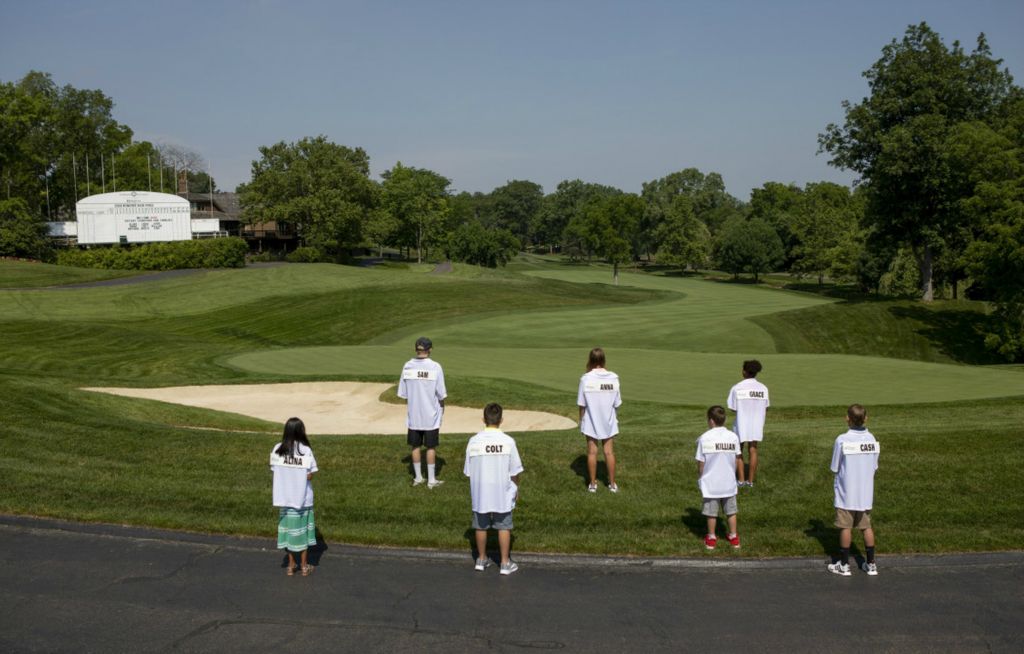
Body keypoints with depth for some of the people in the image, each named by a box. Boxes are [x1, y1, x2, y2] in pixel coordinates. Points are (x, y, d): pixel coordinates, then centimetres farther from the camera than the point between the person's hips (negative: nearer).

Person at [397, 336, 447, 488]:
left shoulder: (407, 366, -5)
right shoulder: (435, 367, -14)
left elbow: (403, 393, 0)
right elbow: (441, 393, -11)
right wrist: (442, 407, 8)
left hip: (413, 414, 3)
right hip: (431, 414, -2)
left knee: (415, 446, 14)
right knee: (430, 447, 8)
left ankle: (418, 477, 25)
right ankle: (431, 480, 16)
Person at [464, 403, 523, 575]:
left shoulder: (473, 442, -9)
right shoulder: (508, 441, -13)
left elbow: (468, 471, -1)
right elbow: (515, 471, -6)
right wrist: (516, 487, 11)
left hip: (480, 493, 2)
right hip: (502, 493, -1)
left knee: (481, 526, 15)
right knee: (504, 527, 10)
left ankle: (481, 559, 28)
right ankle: (505, 562, 17)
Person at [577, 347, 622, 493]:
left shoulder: (586, 379, -15)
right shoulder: (613, 378, -10)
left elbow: (582, 404, -10)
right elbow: (617, 403, -3)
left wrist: (581, 420, 4)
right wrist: (616, 418, 12)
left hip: (591, 422, -1)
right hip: (608, 422, 2)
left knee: (592, 452, 9)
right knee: (609, 452, 10)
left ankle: (592, 484, 17)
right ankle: (612, 484, 19)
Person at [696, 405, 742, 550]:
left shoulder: (704, 438, -13)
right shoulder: (733, 437, -5)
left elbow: (700, 463, -9)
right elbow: (736, 460, 2)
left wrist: (700, 478, 7)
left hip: (710, 483, -2)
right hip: (729, 482, 2)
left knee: (711, 512, 11)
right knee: (730, 511, 16)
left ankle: (711, 539, 22)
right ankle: (734, 538, 24)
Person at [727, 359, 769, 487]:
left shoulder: (736, 388, -14)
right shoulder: (763, 388, -6)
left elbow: (733, 408, -12)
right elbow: (766, 408, -2)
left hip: (741, 424, -2)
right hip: (757, 424, 2)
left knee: (738, 451, 13)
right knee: (753, 450, 13)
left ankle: (741, 480, 11)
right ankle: (750, 481, 15)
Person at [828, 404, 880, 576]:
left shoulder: (842, 440, -16)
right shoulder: (872, 439, -3)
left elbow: (835, 468, -9)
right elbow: (874, 466, 3)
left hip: (846, 492, -4)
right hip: (866, 492, 4)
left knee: (845, 527, 6)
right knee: (866, 527, 14)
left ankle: (844, 565, 14)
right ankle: (871, 564, 21)